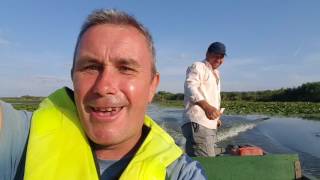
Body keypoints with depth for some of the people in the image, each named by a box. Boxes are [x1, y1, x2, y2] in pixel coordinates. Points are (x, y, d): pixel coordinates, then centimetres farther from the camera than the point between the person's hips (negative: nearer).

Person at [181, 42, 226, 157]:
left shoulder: (215, 74, 27)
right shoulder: (198, 67, -2)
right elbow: (190, 87, -21)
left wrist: (216, 117, 24)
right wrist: (206, 106, -36)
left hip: (210, 125, 10)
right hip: (198, 124, -9)